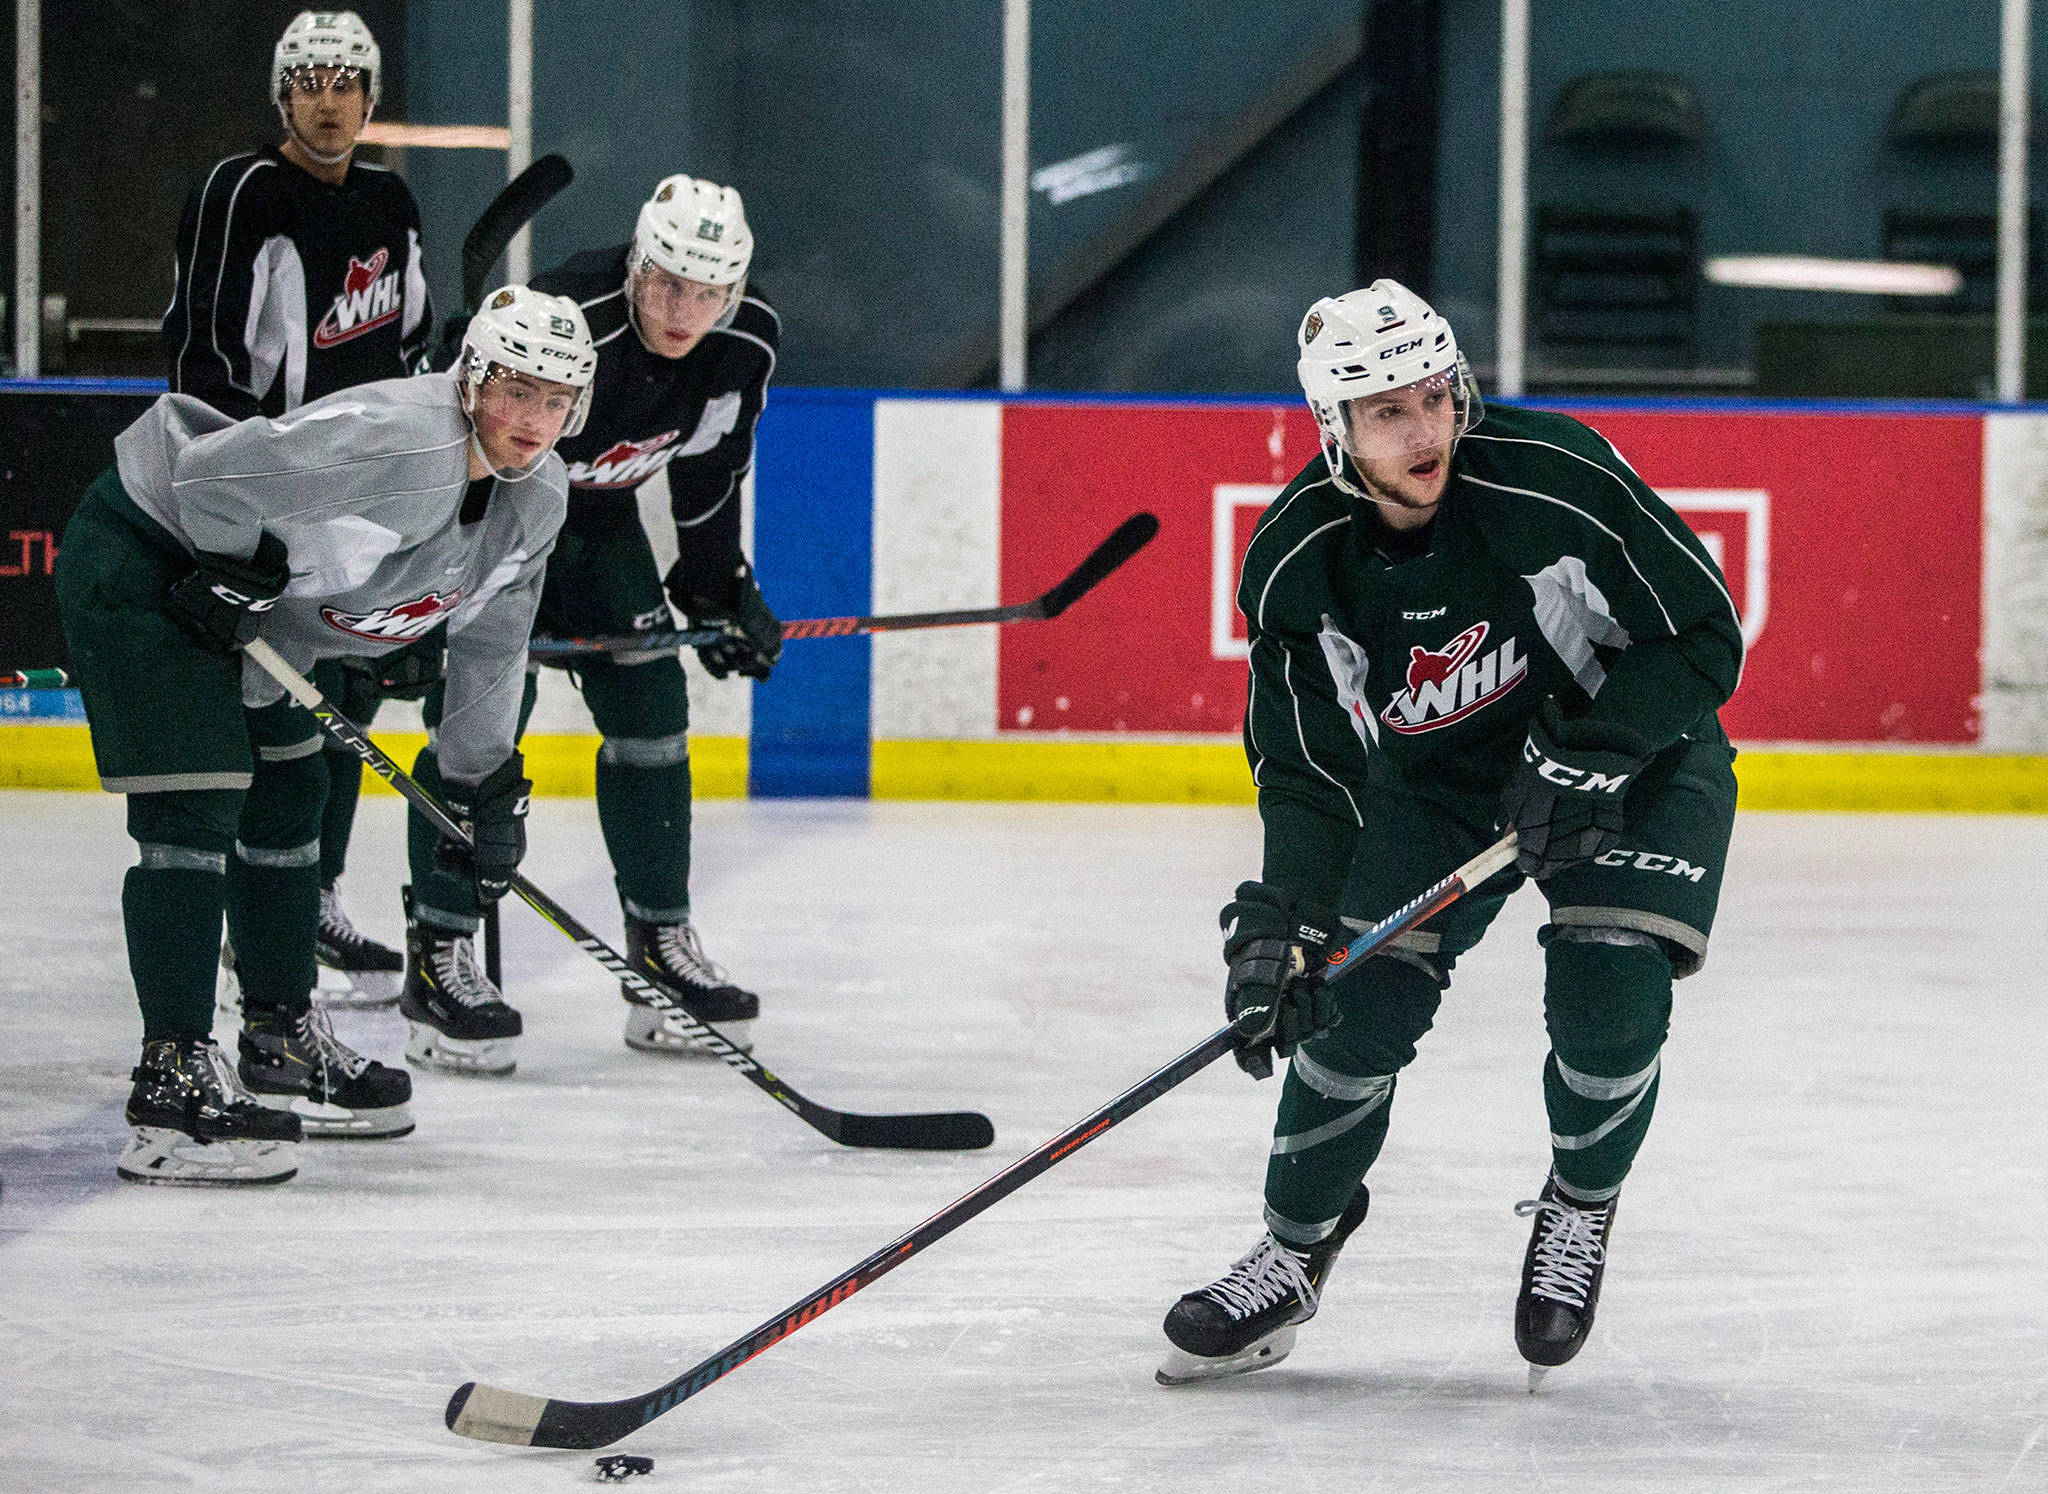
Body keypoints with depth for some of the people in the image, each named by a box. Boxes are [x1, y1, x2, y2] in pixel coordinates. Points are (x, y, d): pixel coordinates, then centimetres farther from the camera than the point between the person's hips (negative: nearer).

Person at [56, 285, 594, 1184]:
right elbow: (214, 472, -31)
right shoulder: (398, 443, -32)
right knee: (195, 810, -16)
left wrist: (489, 787, 13)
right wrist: (233, 574, -20)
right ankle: (173, 1081, -18)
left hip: (253, 617, 10)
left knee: (288, 800, 17)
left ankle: (282, 1045, 32)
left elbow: (491, 642, 11)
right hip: (139, 561, -10)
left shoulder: (536, 496, -2)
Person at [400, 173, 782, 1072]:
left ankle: (661, 943, 13)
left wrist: (720, 588, 7)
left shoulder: (746, 343, -15)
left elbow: (710, 470, 4)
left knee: (652, 711, 2)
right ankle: (439, 953, -7)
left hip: (599, 522, 6)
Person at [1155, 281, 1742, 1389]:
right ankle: (1292, 1256, 15)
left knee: (1608, 1002, -21)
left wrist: (1589, 753, -31)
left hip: (1636, 751, -3)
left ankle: (1580, 1211, 10)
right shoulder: (1295, 564, -19)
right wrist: (1281, 919, -24)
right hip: (1433, 775, 3)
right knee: (1358, 1002, -8)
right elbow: (1307, 769, -10)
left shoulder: (1556, 481, -29)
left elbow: (1704, 637, -20)